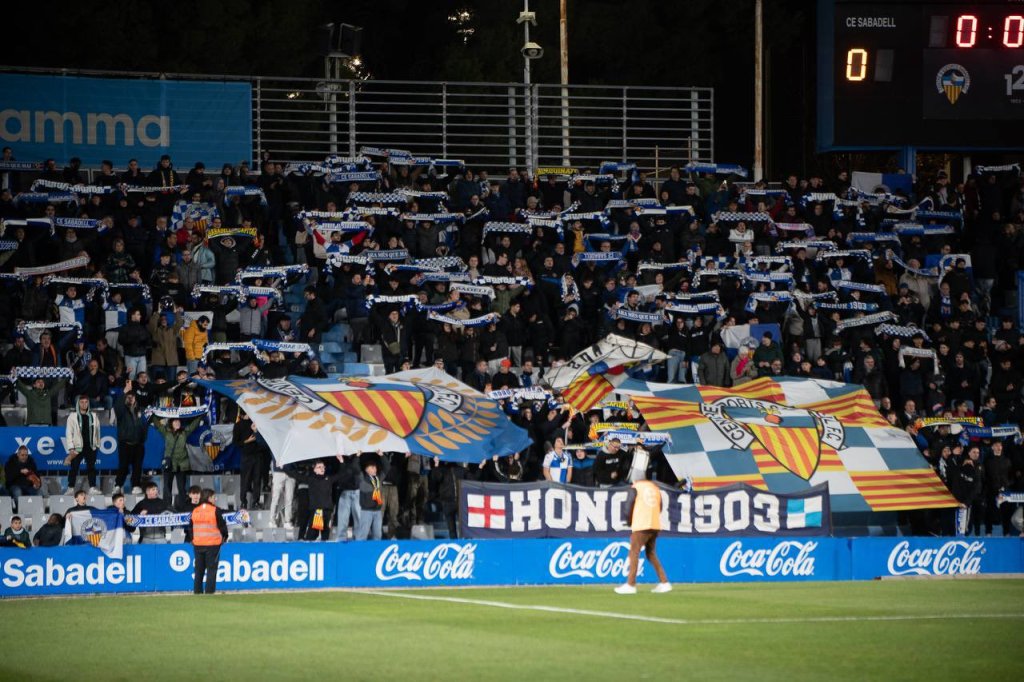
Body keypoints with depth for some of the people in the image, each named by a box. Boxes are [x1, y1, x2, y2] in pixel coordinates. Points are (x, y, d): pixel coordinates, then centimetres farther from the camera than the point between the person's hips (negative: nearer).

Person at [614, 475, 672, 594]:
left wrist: (630, 521, 14)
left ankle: (630, 584, -11)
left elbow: (628, 508, -5)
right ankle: (664, 582, 9)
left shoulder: (635, 488, -1)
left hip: (641, 526, -6)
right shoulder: (655, 488, 17)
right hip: (655, 525, 6)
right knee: (651, 553, 15)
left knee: (634, 552, -5)